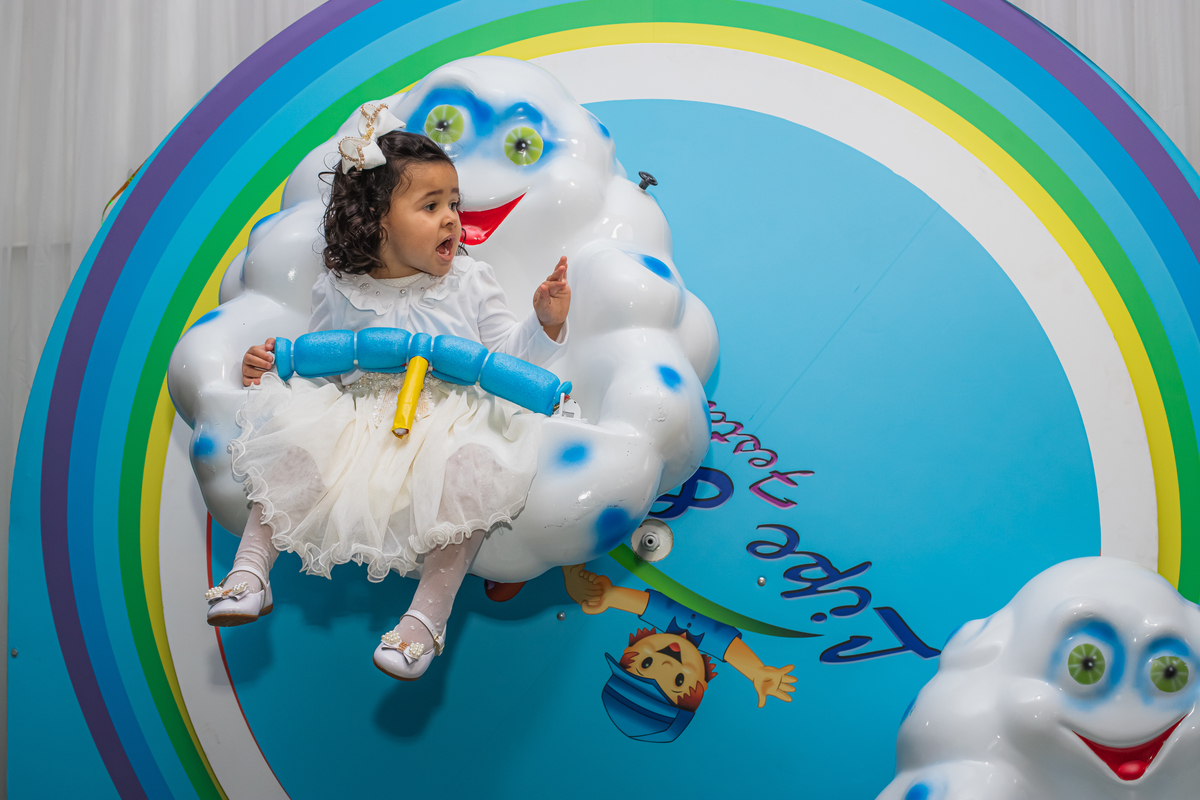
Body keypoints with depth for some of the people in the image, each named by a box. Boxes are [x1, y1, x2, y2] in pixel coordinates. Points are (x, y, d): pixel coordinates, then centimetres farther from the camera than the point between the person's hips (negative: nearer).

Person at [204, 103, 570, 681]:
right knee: (292, 447, -21)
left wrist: (545, 324, -15)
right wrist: (272, 365, -2)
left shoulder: (470, 282, 5)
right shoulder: (338, 290, 6)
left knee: (475, 471, -33)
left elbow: (505, 354, 3)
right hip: (358, 416, 2)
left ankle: (428, 613, -26)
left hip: (449, 416, -1)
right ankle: (250, 570, -7)